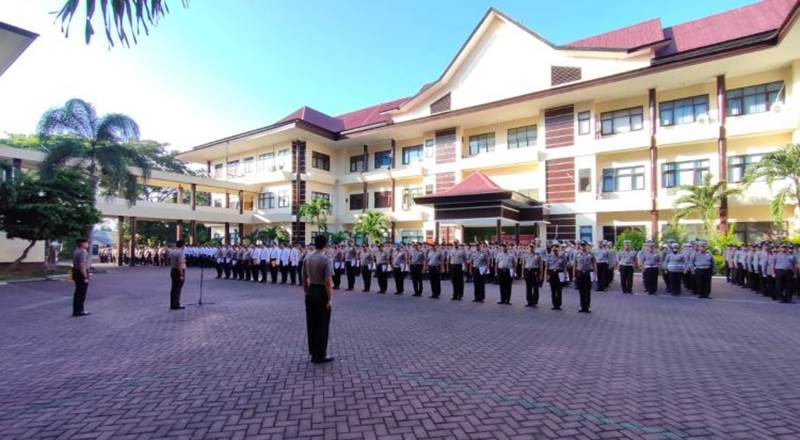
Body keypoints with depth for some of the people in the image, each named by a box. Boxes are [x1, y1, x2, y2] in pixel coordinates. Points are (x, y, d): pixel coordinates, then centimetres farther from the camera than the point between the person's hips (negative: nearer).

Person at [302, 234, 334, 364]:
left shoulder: (307, 258, 4)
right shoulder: (326, 260, -17)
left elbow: (304, 278, 10)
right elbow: (328, 281, -21)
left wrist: (307, 292, 19)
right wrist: (330, 298, -15)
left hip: (311, 291, 7)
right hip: (322, 293, -7)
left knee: (311, 323, 15)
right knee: (322, 324, 4)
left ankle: (313, 352, 28)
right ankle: (320, 355, 13)